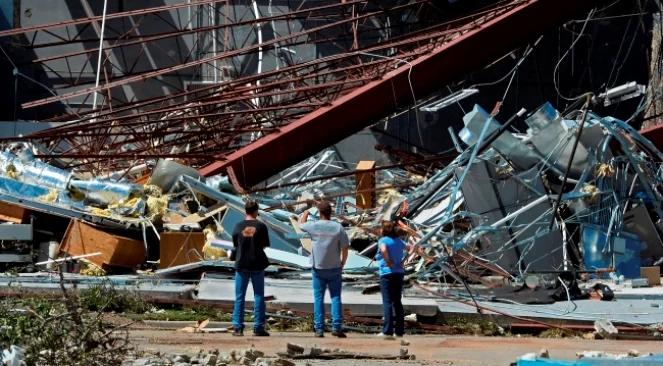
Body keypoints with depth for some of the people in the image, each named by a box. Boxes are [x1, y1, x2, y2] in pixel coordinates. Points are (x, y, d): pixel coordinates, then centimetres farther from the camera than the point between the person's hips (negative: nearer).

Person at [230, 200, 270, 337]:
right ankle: (258, 328, 3)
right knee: (258, 296, 6)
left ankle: (237, 327, 3)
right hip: (257, 264, -1)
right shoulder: (261, 226, -6)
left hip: (241, 264, 1)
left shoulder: (238, 226, -3)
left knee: (239, 297, 6)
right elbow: (265, 245, 0)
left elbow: (235, 244, 4)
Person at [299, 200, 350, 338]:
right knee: (335, 297, 4)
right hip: (335, 268, 0)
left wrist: (305, 213, 33)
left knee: (318, 298, 5)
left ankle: (319, 329, 4)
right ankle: (336, 327, -3)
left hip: (318, 268, 0)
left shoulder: (314, 226, -8)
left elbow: (301, 223, 14)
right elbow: (345, 248, -5)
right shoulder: (338, 228, -8)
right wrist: (342, 264, 9)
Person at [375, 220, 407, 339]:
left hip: (387, 274, -6)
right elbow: (407, 247, 33)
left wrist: (388, 262, -18)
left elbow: (383, 250, -31)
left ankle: (388, 331, -14)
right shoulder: (399, 241, 12)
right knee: (397, 302, 13)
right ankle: (399, 330, 14)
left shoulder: (383, 240, -8)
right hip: (399, 273, 6)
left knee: (387, 302, -8)